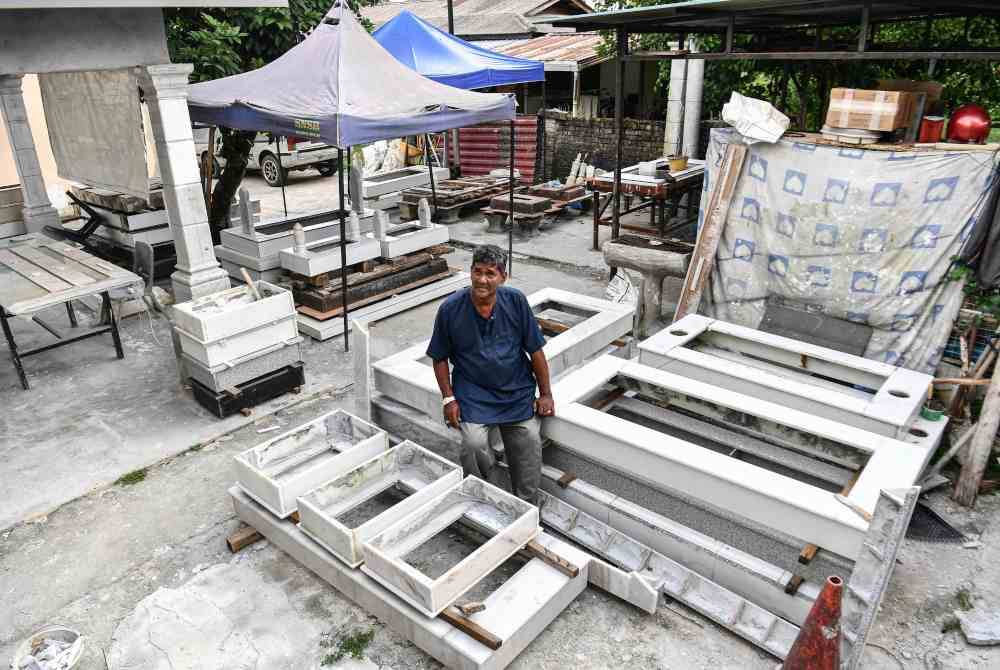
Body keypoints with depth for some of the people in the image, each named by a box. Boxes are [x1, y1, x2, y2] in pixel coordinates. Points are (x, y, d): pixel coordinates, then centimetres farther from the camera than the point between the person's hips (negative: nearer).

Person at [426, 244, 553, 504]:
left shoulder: (516, 301, -7)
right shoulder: (451, 308, -10)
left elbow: (535, 350, 1)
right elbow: (440, 358, 1)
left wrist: (545, 394, 3)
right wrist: (448, 398, -5)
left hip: (517, 392, 2)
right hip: (473, 393, -1)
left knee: (529, 444, -5)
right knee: (474, 445, -23)